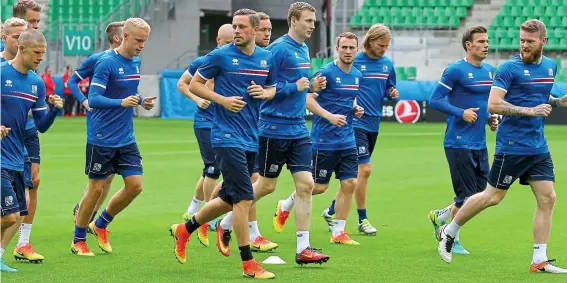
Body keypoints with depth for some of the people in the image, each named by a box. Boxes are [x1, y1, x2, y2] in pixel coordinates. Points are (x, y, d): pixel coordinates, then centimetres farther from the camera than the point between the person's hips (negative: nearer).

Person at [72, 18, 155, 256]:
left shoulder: (135, 63, 9)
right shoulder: (107, 62, -15)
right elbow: (93, 99, -21)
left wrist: (141, 101, 5)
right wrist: (122, 102, -34)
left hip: (126, 138, 7)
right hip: (101, 139, -7)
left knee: (135, 185, -1)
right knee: (96, 188, 0)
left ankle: (100, 225, 20)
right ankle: (78, 240, 16)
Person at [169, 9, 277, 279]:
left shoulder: (267, 58, 8)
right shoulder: (220, 55, -7)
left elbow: (273, 88, 21)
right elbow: (194, 84, 0)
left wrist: (265, 93, -3)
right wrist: (222, 99, -14)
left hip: (252, 139, 7)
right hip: (227, 137, -6)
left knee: (229, 200, 14)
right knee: (244, 198, -12)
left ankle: (184, 229, 35)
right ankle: (248, 264, -5)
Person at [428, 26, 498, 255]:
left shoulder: (489, 70, 12)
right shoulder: (456, 70, -11)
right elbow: (435, 100, -11)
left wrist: (490, 118, 6)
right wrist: (461, 113, -20)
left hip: (479, 144, 8)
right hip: (459, 143, -8)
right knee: (467, 197, -5)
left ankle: (439, 216, 27)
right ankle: (452, 240, 15)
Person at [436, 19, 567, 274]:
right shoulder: (510, 67, -11)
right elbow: (493, 104, -19)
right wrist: (530, 111, -23)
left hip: (538, 147, 6)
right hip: (512, 145, -6)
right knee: (493, 196, 0)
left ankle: (539, 261, 2)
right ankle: (448, 232, 19)